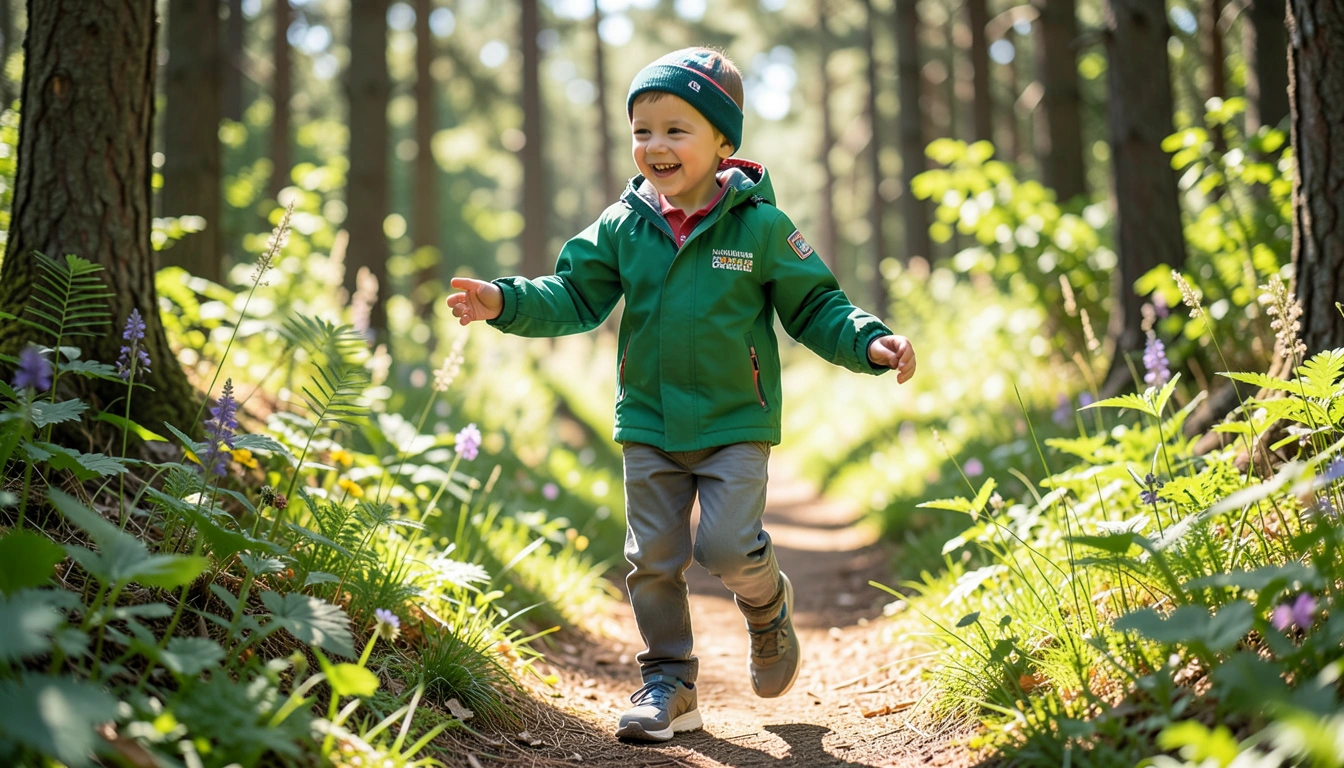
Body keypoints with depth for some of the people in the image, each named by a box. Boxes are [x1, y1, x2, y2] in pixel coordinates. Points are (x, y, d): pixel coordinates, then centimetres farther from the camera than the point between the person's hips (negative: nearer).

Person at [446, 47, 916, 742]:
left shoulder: (759, 225, -8)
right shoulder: (623, 226, 0)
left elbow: (814, 306, -2)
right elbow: (575, 296, 0)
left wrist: (869, 343, -18)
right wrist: (509, 303, -16)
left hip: (736, 422, -3)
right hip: (649, 424, 3)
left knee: (726, 548, -14)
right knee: (653, 559, 6)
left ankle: (768, 605, 21)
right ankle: (669, 683, 22)